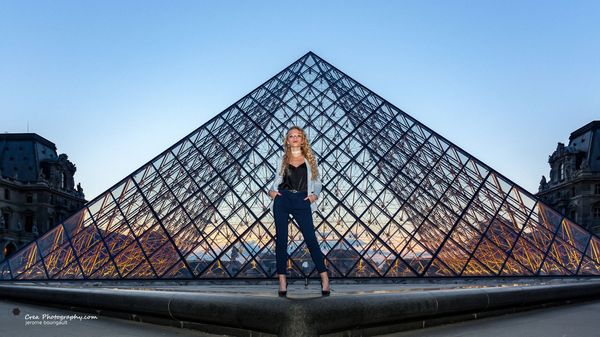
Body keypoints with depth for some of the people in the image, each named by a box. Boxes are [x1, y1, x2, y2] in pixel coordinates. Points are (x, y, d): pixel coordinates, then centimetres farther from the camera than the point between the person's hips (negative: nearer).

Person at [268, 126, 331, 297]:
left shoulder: (310, 159, 13)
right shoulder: (282, 160, 15)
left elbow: (317, 182, 13)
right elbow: (277, 181, 17)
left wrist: (315, 195, -5)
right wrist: (272, 191, -3)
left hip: (302, 201, -1)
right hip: (282, 200, 2)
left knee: (311, 238, -5)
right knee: (281, 239, 1)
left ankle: (324, 277, 4)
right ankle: (282, 280, 8)